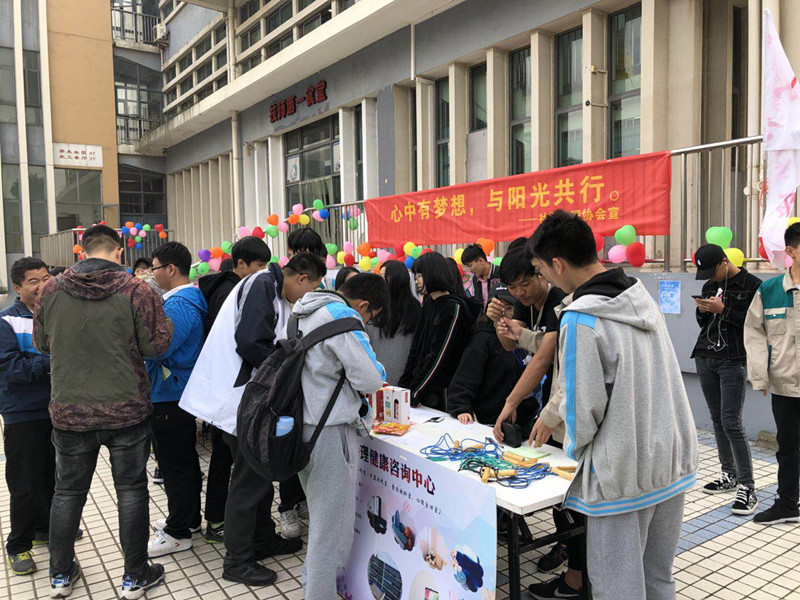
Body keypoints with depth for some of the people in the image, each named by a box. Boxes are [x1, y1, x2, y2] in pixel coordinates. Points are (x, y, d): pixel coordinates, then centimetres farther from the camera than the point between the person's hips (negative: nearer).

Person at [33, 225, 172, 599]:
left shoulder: (50, 291, -2)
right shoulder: (136, 291, -13)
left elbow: (41, 344, 10)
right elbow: (156, 345, -10)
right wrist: (162, 317, 7)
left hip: (69, 412, 3)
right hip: (126, 411, -3)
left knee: (68, 492, 19)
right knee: (131, 490, 10)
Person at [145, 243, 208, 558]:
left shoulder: (178, 305, -22)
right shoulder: (190, 298, 11)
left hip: (170, 397, -11)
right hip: (183, 391, 11)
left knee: (175, 464, 1)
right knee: (185, 459, 20)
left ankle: (178, 532, 13)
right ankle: (189, 517, 34)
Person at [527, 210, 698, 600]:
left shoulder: (580, 319, -22)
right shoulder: (641, 297, 3)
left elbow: (584, 405, -18)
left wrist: (574, 450, 4)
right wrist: (549, 416, 21)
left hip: (624, 471, -8)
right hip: (671, 458, 8)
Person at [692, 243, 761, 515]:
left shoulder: (751, 285, -5)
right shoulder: (709, 286, 14)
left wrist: (723, 309, -17)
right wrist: (702, 311, -1)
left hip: (733, 362, -6)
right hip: (705, 359, 6)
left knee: (731, 423, -11)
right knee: (717, 421, 9)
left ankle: (747, 487, -4)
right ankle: (729, 475, 21)